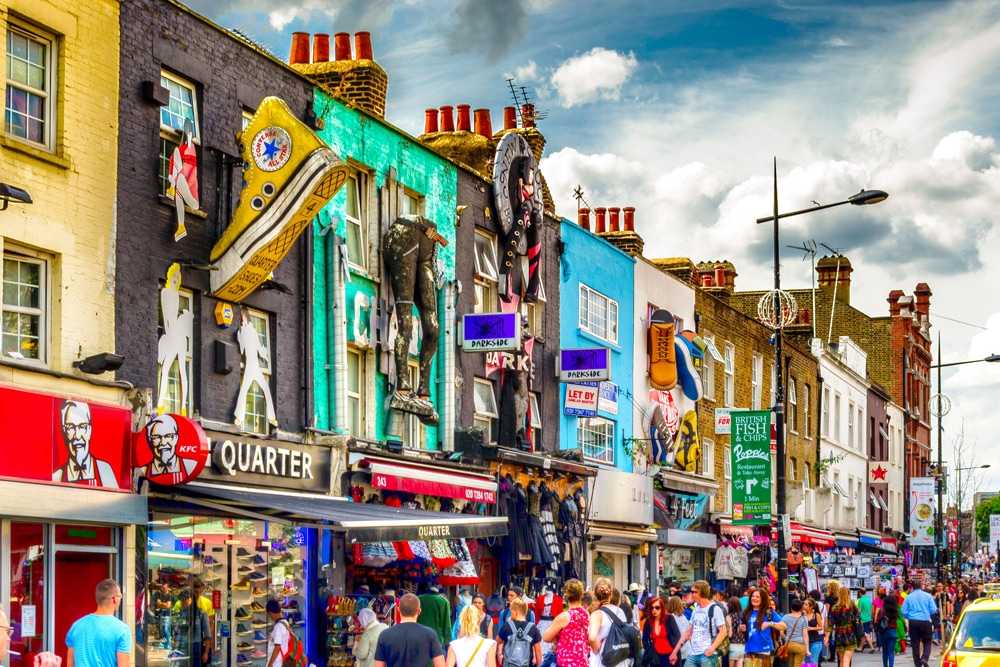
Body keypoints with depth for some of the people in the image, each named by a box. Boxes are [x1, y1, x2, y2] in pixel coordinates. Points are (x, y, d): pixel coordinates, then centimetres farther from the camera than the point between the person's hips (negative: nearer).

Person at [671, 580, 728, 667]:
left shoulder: (715, 609, -6)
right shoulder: (696, 609, 16)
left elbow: (723, 631, -10)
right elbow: (688, 632, 20)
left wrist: (712, 648, -23)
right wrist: (675, 651, 17)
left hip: (707, 655, -7)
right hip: (692, 654, 7)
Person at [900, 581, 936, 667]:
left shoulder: (909, 597, 1)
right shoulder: (928, 596, 0)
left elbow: (904, 611, -1)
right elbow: (934, 610, -3)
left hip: (913, 622, 1)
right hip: (925, 622, -1)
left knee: (915, 644, 8)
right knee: (927, 642, 10)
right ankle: (925, 658, -15)